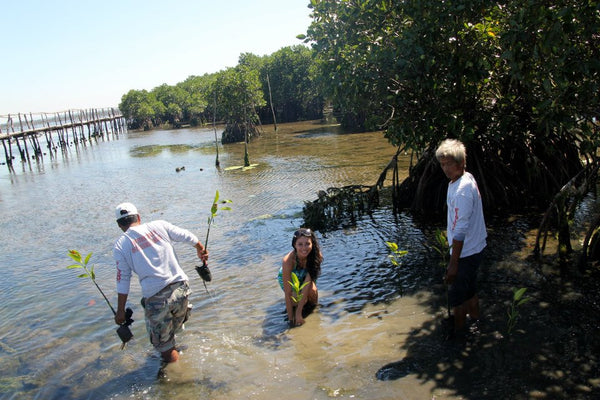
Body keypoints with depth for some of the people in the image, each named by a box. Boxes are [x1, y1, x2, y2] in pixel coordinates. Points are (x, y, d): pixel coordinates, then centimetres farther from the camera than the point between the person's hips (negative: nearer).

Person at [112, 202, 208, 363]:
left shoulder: (120, 245, 0)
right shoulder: (159, 226, 3)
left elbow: (123, 281, 0)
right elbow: (188, 237, 11)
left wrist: (120, 311, 9)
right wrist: (201, 250, 31)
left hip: (156, 298, -3)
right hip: (180, 288, 3)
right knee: (175, 325, 31)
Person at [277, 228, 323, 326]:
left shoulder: (317, 256, -33)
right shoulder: (288, 261, -39)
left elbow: (308, 282, -33)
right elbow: (287, 293, -35)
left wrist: (299, 312, -35)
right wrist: (290, 318, -33)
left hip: (305, 277, 2)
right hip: (287, 278, -1)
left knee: (312, 290, -28)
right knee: (296, 301, -23)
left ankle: (312, 304, 7)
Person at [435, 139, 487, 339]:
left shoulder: (461, 191, -28)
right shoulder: (468, 178, 3)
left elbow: (460, 231, -27)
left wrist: (453, 263, -23)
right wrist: (451, 240, 25)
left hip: (466, 253, -10)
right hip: (475, 248, 10)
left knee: (456, 297, 7)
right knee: (470, 291, 26)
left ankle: (458, 335, 24)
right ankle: (476, 322, 44)